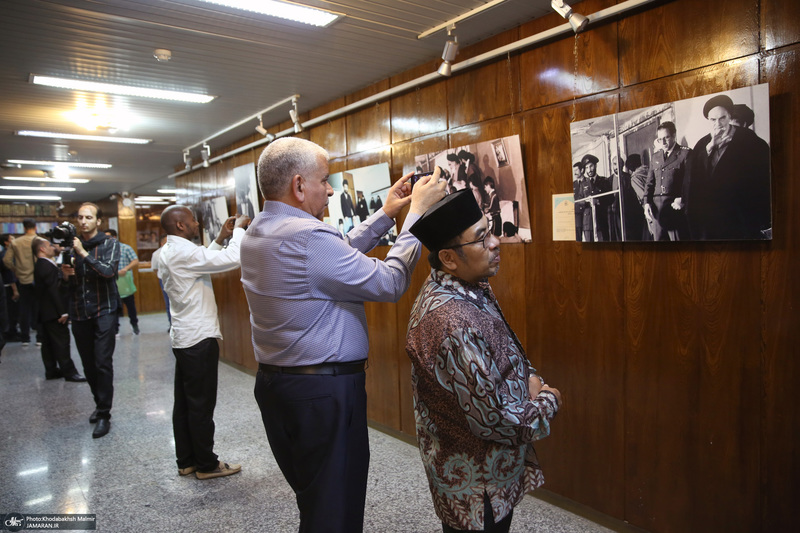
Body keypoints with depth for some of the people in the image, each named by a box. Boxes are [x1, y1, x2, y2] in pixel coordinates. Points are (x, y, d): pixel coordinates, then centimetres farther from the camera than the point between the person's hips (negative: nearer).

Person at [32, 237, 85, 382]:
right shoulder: (48, 266, -17)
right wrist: (63, 312, -21)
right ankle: (69, 372, -2)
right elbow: (54, 291, -21)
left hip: (44, 312, 10)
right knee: (62, 342, -6)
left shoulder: (39, 266, 14)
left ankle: (51, 371, 21)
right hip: (53, 312, -10)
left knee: (48, 343, 14)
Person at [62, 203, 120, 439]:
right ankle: (99, 403, 29)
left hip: (104, 310, -4)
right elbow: (66, 283, 12)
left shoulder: (109, 244, -1)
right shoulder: (71, 244, 8)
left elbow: (109, 271, -18)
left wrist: (84, 253, -20)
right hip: (79, 313, 4)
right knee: (88, 364, 11)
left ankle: (104, 415, -1)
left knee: (103, 362, -8)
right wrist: (65, 273, -9)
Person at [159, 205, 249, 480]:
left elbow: (204, 261, 22)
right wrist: (239, 228, -13)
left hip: (183, 337, 10)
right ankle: (206, 464, 13)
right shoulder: (184, 253, -21)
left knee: (184, 403, 15)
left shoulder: (168, 253, 10)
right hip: (199, 337, -10)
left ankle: (186, 461, 26)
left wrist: (220, 238, 14)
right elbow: (233, 259, -28)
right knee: (202, 405, 1)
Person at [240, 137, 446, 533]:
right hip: (324, 393, -10)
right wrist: (417, 213, -9)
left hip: (273, 382, 10)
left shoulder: (256, 233, 6)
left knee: (311, 498, 25)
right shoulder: (306, 236, -24)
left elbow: (337, 256, 13)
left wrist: (385, 215, 15)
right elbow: (389, 283, -19)